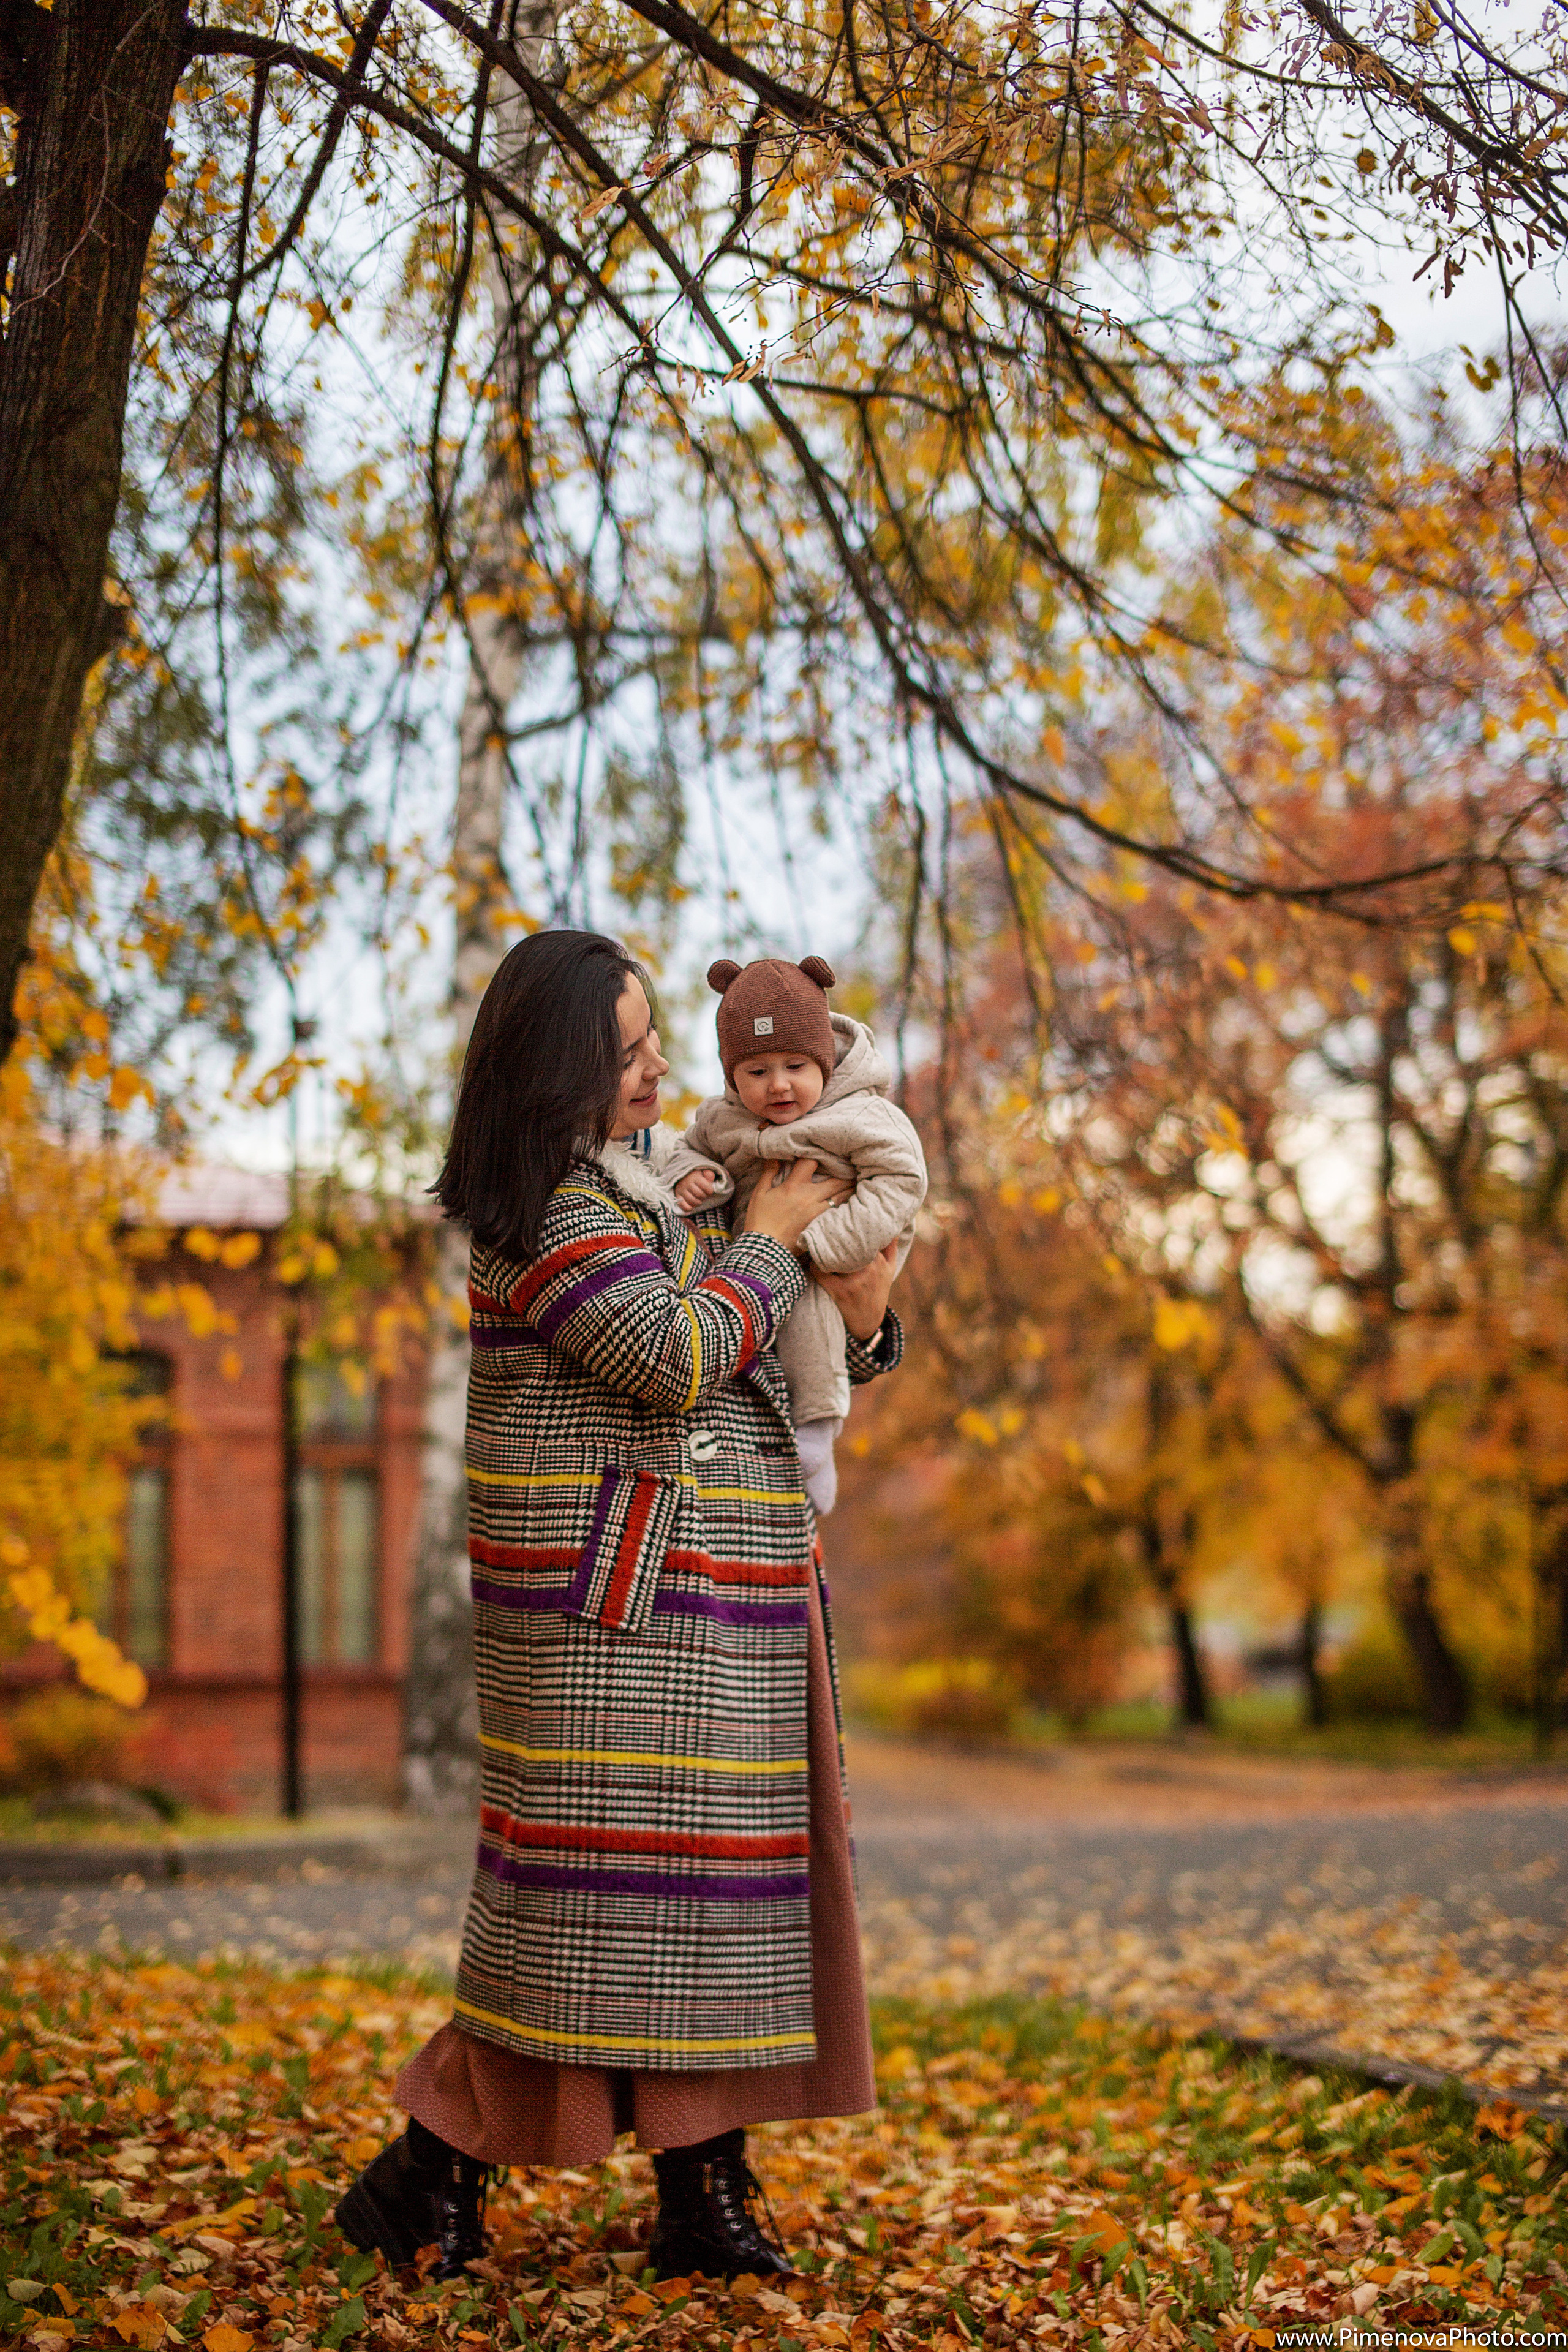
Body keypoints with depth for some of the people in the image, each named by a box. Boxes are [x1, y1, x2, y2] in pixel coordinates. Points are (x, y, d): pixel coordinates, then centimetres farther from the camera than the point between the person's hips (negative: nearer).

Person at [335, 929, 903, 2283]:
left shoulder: (646, 1178, 19)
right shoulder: (554, 1208, -12)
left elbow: (747, 1362, 26)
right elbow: (679, 1358, -21)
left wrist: (861, 1324, 5)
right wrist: (768, 1241, -6)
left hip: (702, 1599, 9)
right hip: (620, 1588, -9)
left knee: (688, 1887, 8)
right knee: (599, 1883, -9)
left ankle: (705, 2194, 12)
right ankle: (433, 2174, 1)